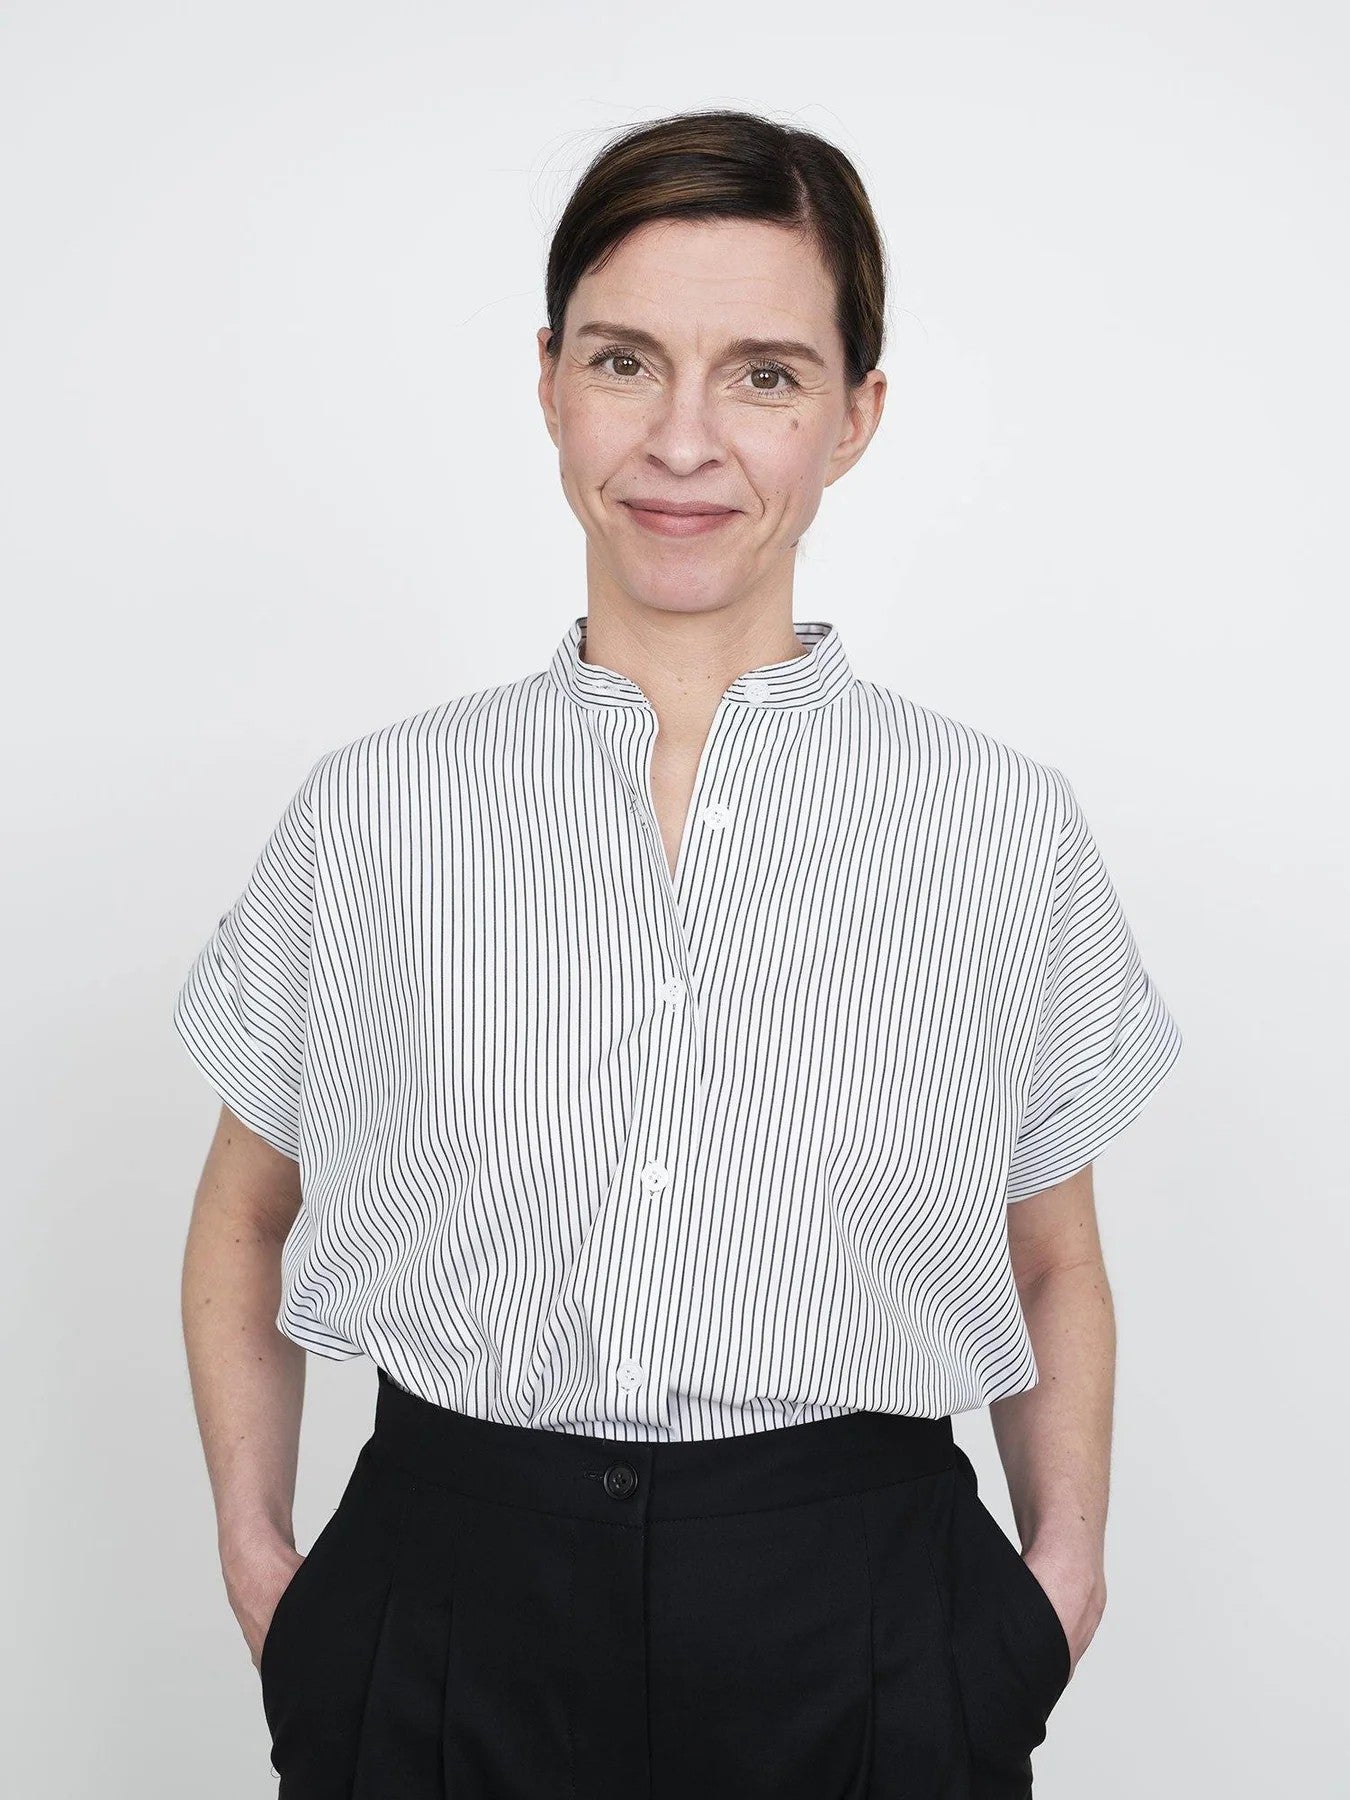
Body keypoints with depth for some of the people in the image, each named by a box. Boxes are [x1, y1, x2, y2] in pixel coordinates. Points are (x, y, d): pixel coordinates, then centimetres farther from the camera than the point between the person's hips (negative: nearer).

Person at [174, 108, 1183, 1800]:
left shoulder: (1005, 832, -2)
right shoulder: (369, 816, -2)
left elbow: (1054, 1271, 8)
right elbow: (246, 1221, 9)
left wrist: (1065, 1567, -5)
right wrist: (256, 1552, -1)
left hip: (859, 1644, 0)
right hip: (448, 1627, 1)